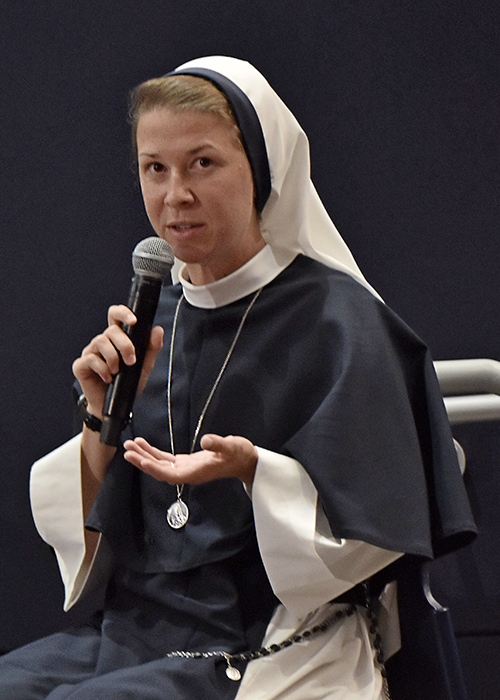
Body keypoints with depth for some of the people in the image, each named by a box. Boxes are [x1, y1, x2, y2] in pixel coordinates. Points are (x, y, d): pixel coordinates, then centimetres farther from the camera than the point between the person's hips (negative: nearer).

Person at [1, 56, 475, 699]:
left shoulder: (337, 319, -7)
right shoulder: (150, 320, 11)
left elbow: (363, 538, -9)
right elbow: (89, 535, 12)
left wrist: (252, 470, -24)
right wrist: (103, 417, -6)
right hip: (132, 633, 6)